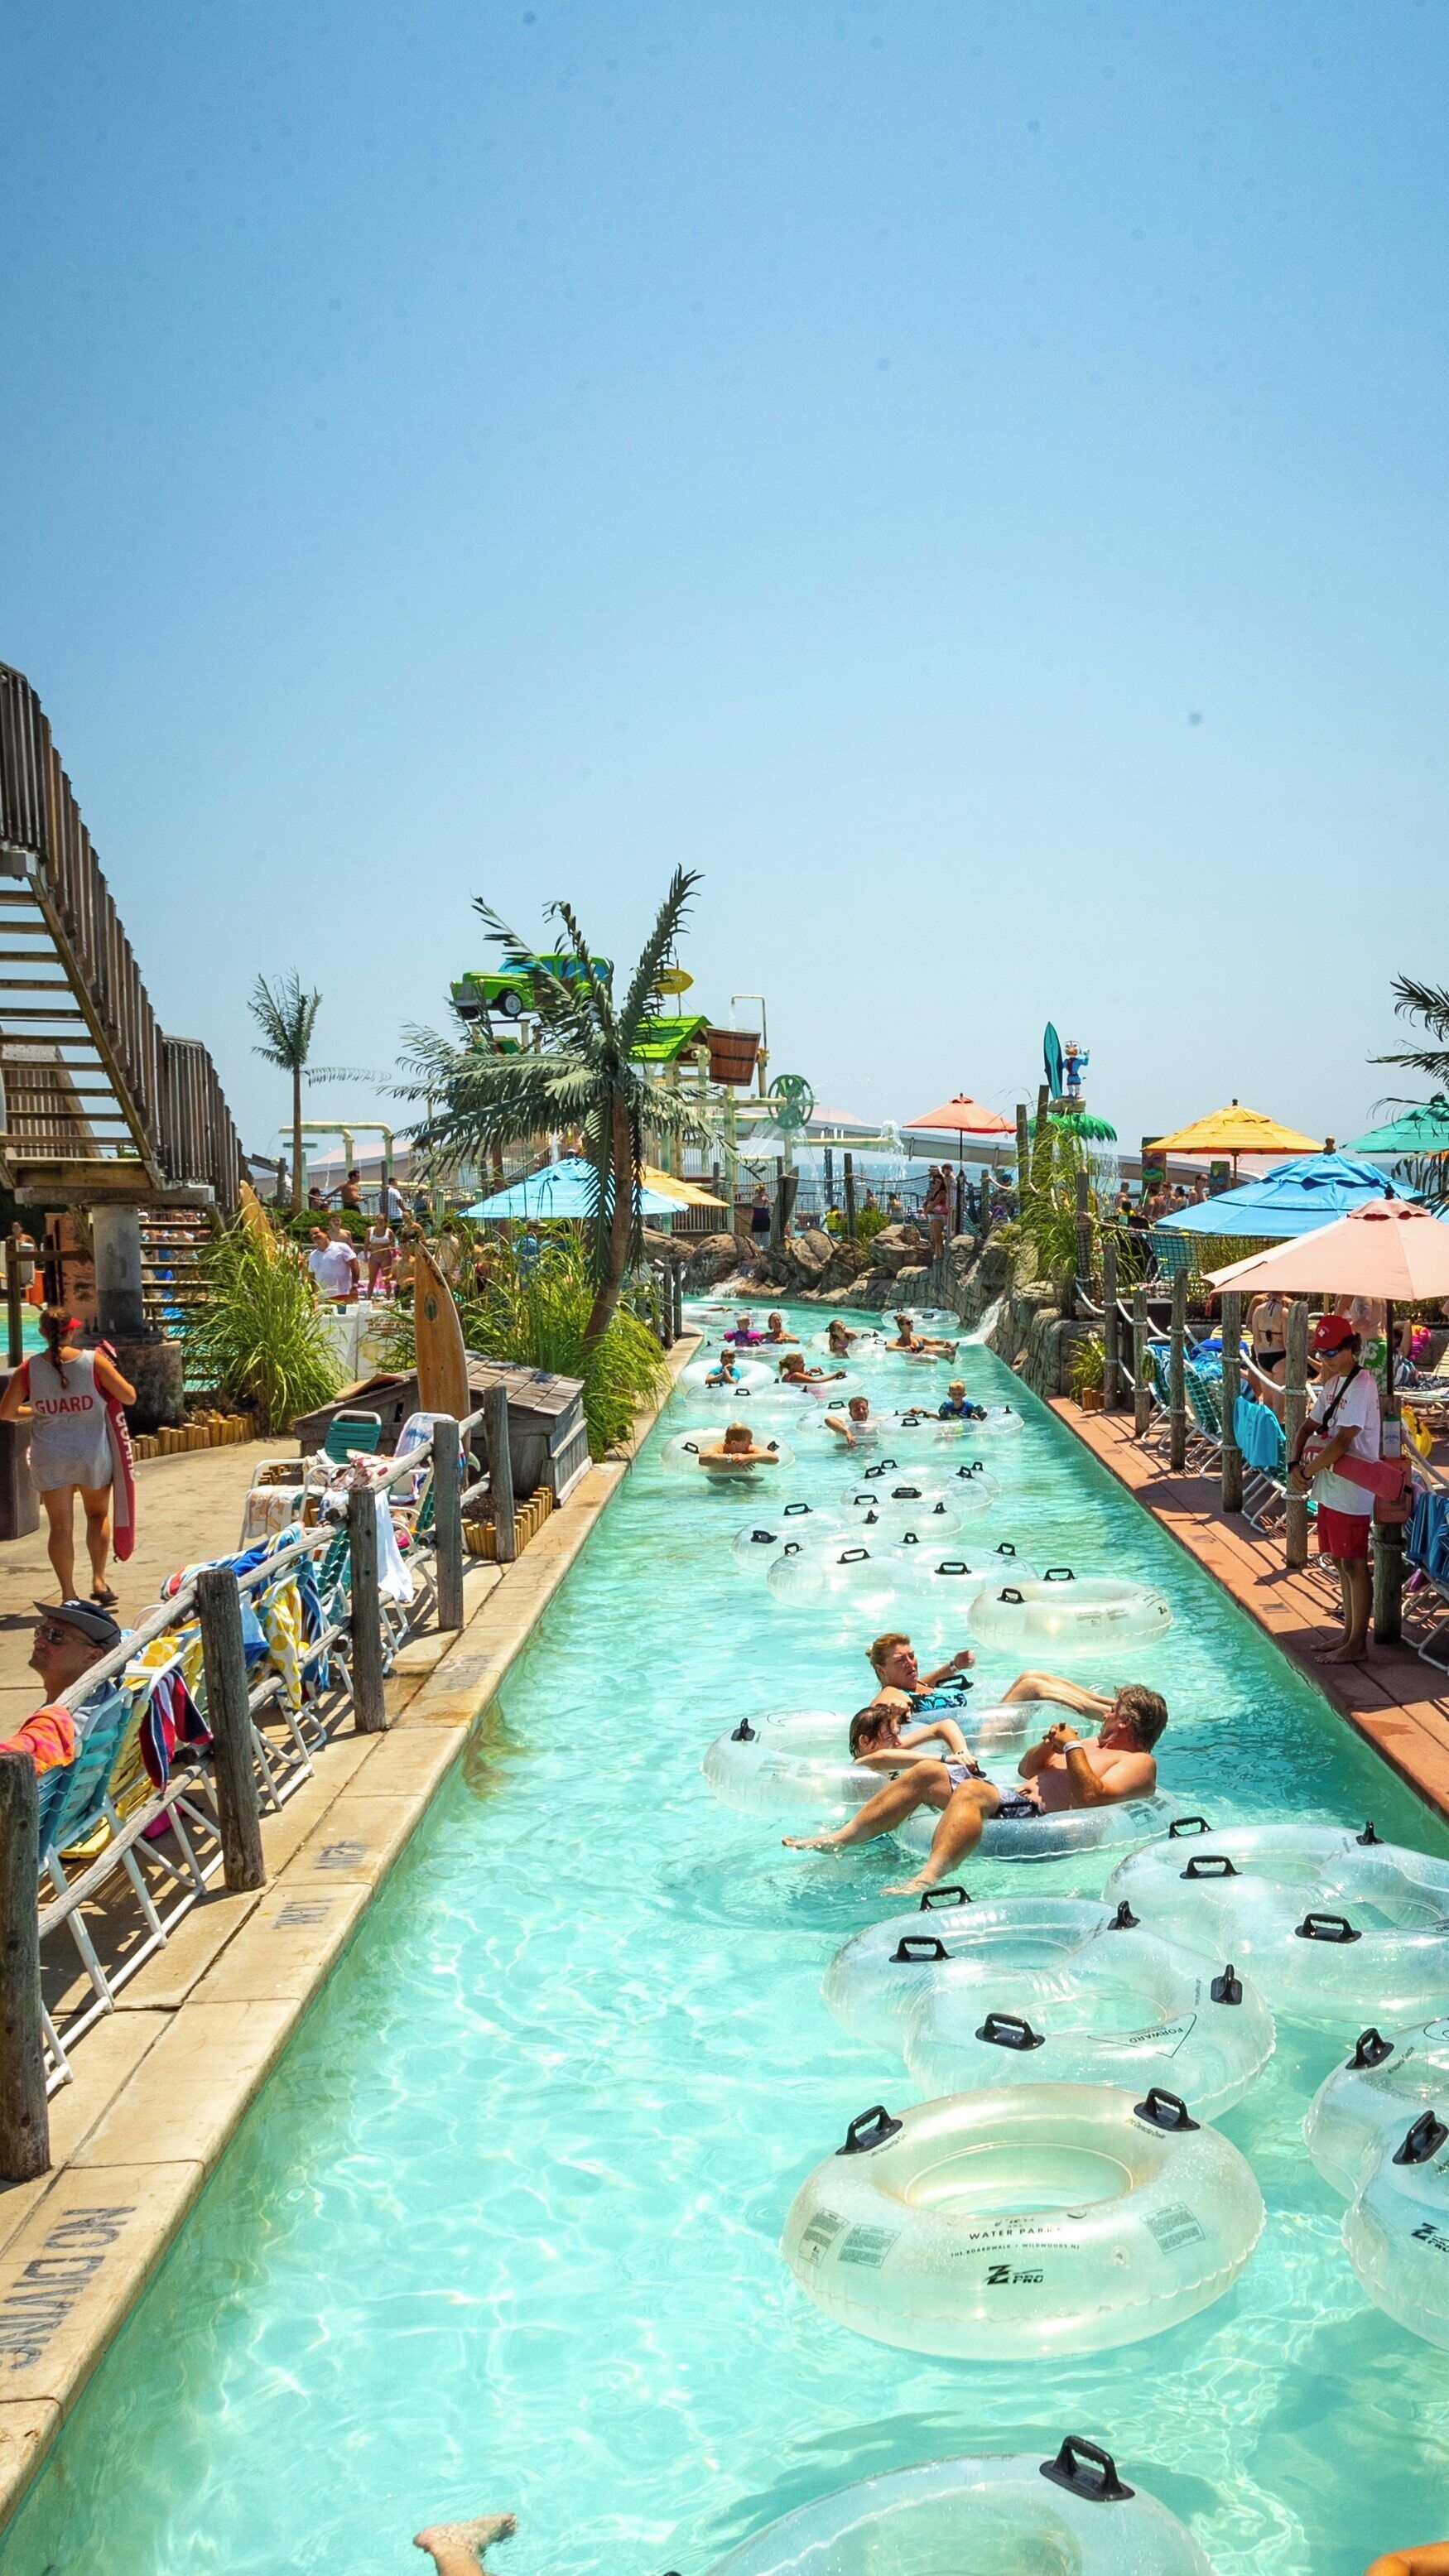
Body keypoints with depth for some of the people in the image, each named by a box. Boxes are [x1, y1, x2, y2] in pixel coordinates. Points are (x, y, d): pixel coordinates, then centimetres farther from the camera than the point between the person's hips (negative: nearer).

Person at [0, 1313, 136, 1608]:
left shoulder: (28, 1369, -7)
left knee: (60, 1526, 7)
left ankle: (68, 1594, 7)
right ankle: (99, 1580, 11)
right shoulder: (94, 1362, -12)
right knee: (98, 1515, 20)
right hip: (93, 1453, 0)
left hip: (50, 1459, 0)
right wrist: (112, 1370, 10)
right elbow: (129, 1397, -8)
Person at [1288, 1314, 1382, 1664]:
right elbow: (1309, 1428, 16)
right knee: (1341, 1564, 15)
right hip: (1329, 1488, 9)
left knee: (1354, 1565, -1)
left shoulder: (1361, 1385, -17)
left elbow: (1342, 1441, -24)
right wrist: (1295, 1464, -1)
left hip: (1351, 1491, -9)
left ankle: (1357, 1644, 7)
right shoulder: (1332, 1383, 12)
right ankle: (1349, 1634, 25)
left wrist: (1308, 1471, -15)